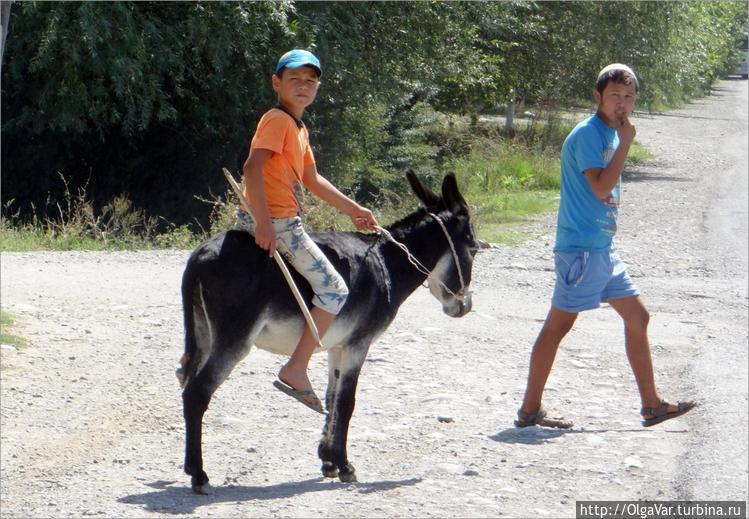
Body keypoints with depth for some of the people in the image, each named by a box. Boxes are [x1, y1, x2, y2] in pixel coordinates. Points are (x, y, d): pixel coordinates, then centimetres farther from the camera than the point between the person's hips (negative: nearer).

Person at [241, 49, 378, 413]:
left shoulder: (299, 128, 17)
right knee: (334, 289, -10)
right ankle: (296, 370, -11)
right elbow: (253, 168, -25)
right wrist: (265, 225, -31)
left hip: (281, 222, 10)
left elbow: (312, 181, 27)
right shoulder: (277, 120, -13)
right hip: (276, 223, -10)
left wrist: (353, 210, 28)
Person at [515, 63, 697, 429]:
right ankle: (530, 410, 1)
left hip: (603, 248, 10)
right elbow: (601, 187, -23)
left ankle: (652, 405, 18)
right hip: (580, 247, -10)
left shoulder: (611, 134, 15)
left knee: (637, 317, 11)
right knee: (558, 325, -5)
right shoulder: (587, 134, -14)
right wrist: (625, 143, -18)